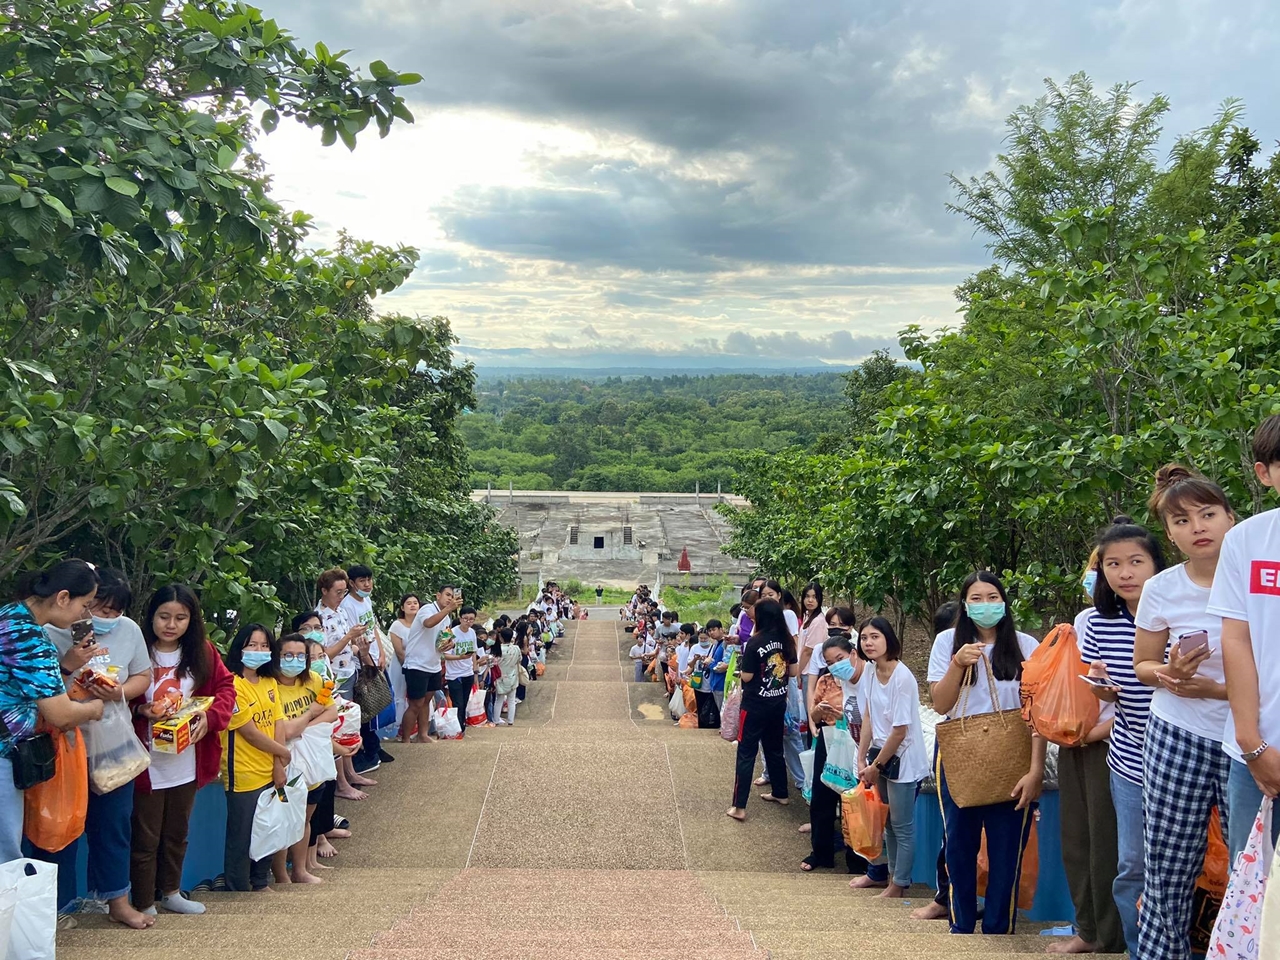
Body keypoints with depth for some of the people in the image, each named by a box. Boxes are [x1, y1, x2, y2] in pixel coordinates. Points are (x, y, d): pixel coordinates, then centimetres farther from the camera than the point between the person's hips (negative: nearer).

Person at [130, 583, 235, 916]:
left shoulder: (202, 651, 1)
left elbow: (225, 687, 3)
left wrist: (209, 716, -14)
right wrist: (140, 710, -26)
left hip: (187, 761, 4)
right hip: (147, 762, -4)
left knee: (177, 833, 20)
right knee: (146, 838, 4)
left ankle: (171, 892, 37)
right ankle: (143, 906, 17)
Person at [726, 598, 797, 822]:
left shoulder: (755, 643, -18)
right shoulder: (788, 640, -1)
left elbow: (746, 677, -15)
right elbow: (793, 671, 6)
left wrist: (742, 667, 4)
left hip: (755, 705, -6)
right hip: (778, 703, 6)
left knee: (746, 754, -1)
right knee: (775, 748, 23)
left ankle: (739, 807, -1)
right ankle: (781, 794, 35)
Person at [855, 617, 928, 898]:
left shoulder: (903, 677, -22)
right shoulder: (869, 674, -1)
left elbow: (899, 731, -20)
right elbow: (867, 719, 4)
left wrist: (877, 765, -12)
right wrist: (862, 760, 0)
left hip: (902, 759, -7)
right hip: (880, 753, 7)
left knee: (902, 825, 5)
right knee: (888, 821, 19)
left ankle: (899, 885, 18)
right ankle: (890, 873, 33)